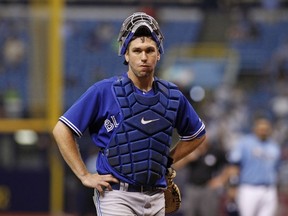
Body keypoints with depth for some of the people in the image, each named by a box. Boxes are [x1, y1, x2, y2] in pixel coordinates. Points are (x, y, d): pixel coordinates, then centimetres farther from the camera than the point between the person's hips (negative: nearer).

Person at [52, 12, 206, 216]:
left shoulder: (172, 96, 8)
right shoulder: (104, 91, -5)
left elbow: (197, 135, 25)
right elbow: (62, 130, -4)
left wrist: (166, 162, 13)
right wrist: (85, 175, -6)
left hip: (156, 198, 5)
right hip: (117, 196, -5)